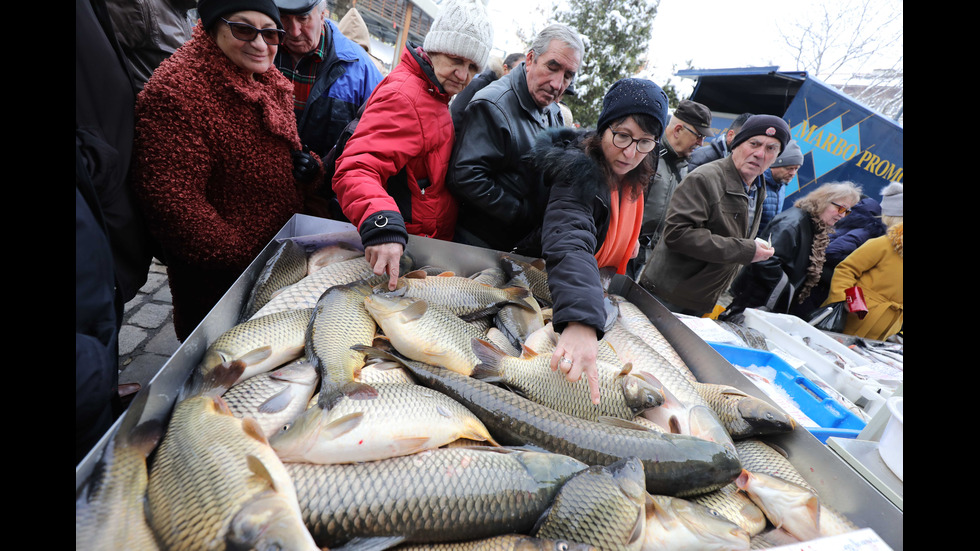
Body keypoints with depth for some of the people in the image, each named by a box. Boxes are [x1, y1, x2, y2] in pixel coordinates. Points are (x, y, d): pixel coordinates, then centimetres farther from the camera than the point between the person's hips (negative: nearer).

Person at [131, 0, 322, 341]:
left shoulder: (272, 84, 6)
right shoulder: (176, 89, -21)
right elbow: (170, 199, -25)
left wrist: (306, 166, -6)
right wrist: (241, 257, -21)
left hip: (280, 254, 7)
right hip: (217, 279, -7)